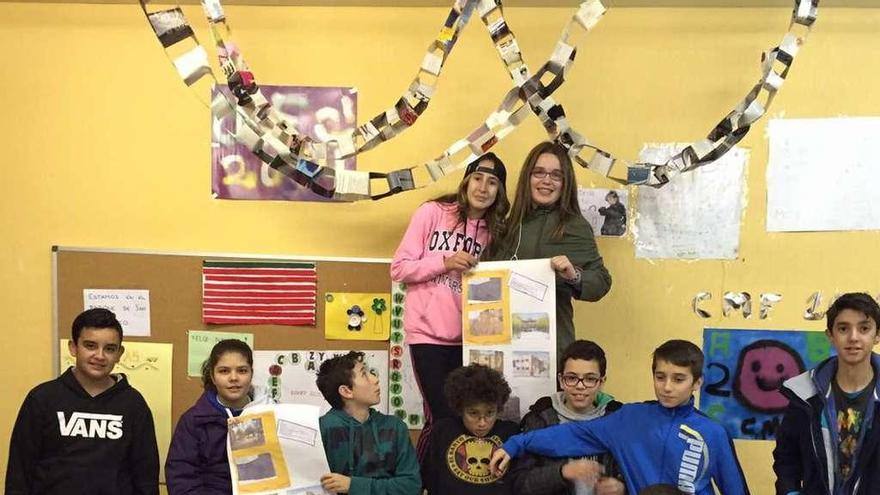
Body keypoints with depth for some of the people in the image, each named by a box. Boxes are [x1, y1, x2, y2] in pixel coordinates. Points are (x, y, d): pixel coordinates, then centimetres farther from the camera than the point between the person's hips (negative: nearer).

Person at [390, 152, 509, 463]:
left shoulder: (494, 229, 8)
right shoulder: (433, 212, -4)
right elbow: (399, 269, -6)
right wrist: (445, 262, -17)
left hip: (466, 336, 5)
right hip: (428, 333, -5)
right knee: (443, 418, -7)